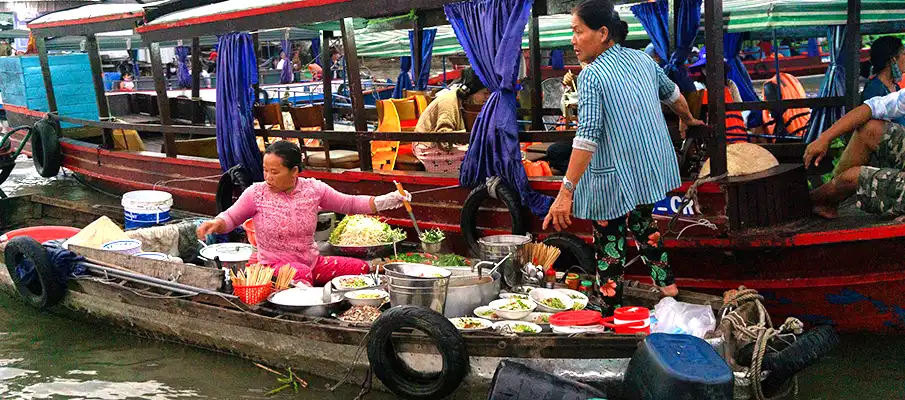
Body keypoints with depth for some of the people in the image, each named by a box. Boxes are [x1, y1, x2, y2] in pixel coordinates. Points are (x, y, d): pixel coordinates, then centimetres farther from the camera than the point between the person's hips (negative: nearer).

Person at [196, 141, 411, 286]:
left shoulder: (314, 189, 0)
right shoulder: (256, 193, -5)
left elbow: (349, 204, 6)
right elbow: (231, 218, 4)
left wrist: (386, 201, -4)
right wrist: (216, 223, -21)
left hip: (311, 261, 4)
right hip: (275, 263, -4)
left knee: (360, 268, -15)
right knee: (300, 275, -39)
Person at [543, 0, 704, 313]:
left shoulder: (591, 76, -18)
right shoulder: (643, 59, 3)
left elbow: (587, 137, -26)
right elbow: (673, 95, 20)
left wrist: (566, 191, -28)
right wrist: (689, 121, 41)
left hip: (616, 177, -7)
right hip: (652, 167, 7)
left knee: (609, 242, 5)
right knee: (642, 222, 29)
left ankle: (610, 310, 12)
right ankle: (666, 282, 37)